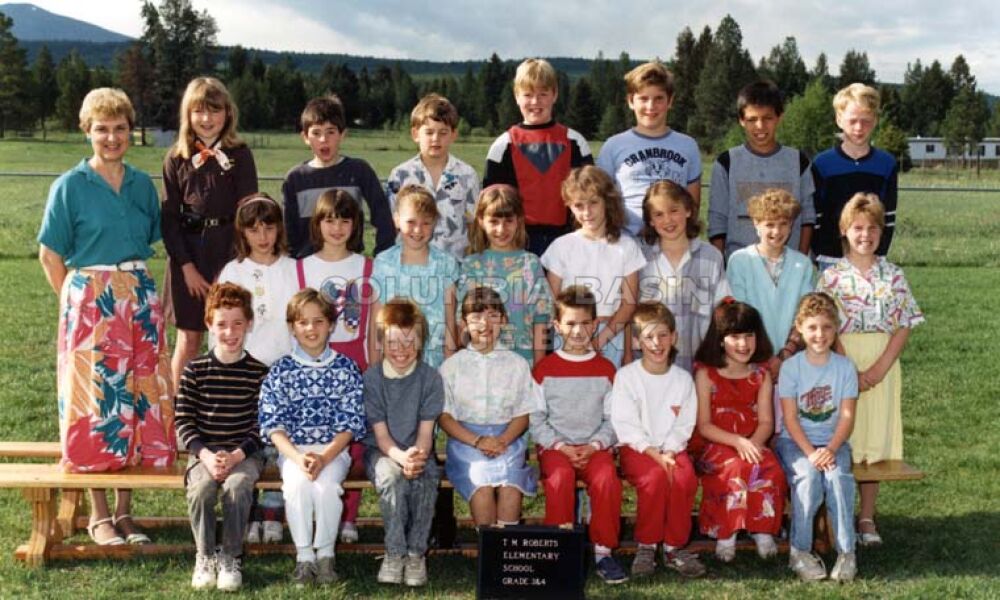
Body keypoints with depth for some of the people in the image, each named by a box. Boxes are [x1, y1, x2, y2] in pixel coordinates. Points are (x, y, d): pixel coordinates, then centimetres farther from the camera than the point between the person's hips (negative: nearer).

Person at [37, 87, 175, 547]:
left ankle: (124, 510, 15)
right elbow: (50, 254, -2)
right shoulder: (70, 186, -3)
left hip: (140, 299, 4)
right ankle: (98, 515, 9)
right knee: (95, 400, -3)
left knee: (138, 398, 4)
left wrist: (139, 293, 5)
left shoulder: (142, 184, 9)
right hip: (89, 300, -4)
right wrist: (75, 302, -5)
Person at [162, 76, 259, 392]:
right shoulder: (176, 159, 4)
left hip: (229, 250, -1)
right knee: (188, 340, 5)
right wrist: (187, 267, -6)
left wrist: (236, 264, -11)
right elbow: (169, 218, 3)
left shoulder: (239, 155, 0)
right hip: (187, 252, 1)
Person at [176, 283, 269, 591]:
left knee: (237, 485, -32)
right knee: (201, 487, -30)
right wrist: (206, 455, -15)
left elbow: (261, 424, -2)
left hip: (244, 452, -1)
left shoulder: (259, 372, 1)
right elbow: (183, 421, 0)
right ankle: (204, 557, -7)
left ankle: (231, 558, -11)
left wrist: (236, 455, -17)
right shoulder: (195, 369, 3)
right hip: (204, 451, 1)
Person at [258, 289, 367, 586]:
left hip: (334, 450, 0)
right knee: (297, 484, -30)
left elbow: (350, 425, -2)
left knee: (326, 485, -30)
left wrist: (324, 458, -17)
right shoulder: (280, 371, 3)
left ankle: (325, 554, -10)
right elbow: (273, 426, -2)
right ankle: (304, 556, -15)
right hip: (293, 450, 0)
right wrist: (299, 458, -19)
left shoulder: (346, 368, 3)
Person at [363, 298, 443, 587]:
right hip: (382, 451, -1)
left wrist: (418, 455, -31)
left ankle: (416, 552, -16)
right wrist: (401, 458, -31)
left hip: (418, 451, 1)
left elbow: (425, 431, -8)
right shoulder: (372, 378, -7)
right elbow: (381, 433, -10)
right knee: (391, 476, -34)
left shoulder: (430, 377, -5)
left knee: (426, 479, -32)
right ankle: (394, 553, -20)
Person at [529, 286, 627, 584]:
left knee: (607, 478, -31)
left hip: (595, 447, 1)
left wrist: (594, 446, -9)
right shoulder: (544, 368, 8)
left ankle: (603, 551, -17)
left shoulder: (605, 369, 11)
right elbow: (536, 420, 3)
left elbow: (613, 419, 8)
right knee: (560, 476, -34)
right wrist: (561, 446, -10)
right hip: (555, 446, -1)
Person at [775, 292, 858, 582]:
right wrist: (810, 452, -20)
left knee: (837, 476, -29)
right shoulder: (791, 366, -3)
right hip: (795, 442, -1)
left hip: (833, 442, 1)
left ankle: (846, 551, -20)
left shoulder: (844, 366, 1)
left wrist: (830, 449, -19)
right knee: (808, 475, -30)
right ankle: (799, 550, -19)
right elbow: (790, 419, -7)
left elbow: (847, 417, -4)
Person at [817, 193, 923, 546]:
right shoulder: (832, 276, -1)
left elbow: (903, 327, 1)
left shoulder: (893, 276, 4)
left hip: (882, 366, 2)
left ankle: (866, 517, 17)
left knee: (875, 439, 6)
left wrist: (879, 369, -10)